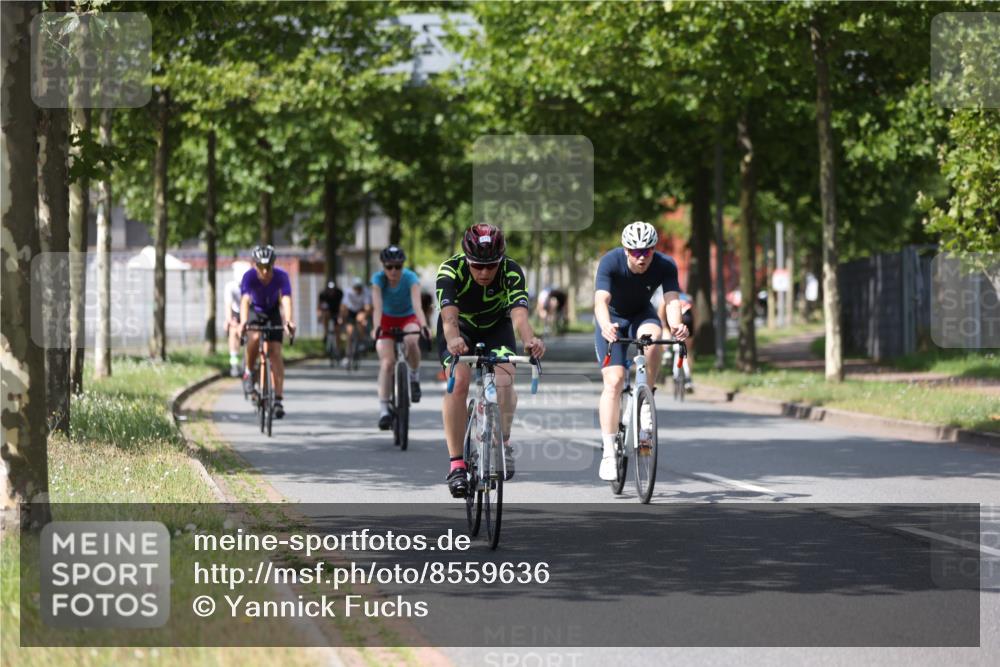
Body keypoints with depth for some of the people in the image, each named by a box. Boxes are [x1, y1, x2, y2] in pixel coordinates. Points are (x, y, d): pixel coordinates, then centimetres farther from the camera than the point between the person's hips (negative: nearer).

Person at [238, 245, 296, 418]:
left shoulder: (281, 276, -29)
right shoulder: (249, 277, -30)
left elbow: (286, 300, -40)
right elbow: (245, 300, -41)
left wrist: (288, 321, -58)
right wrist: (243, 322, -58)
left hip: (273, 312, 1)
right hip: (255, 311, -1)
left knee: (275, 352, -11)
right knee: (254, 338, -32)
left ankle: (278, 399, -11)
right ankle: (248, 372, -7)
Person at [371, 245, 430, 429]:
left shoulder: (410, 278, -22)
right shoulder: (378, 279, -20)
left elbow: (417, 304, -35)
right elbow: (377, 306, -31)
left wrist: (424, 326, -52)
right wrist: (377, 328, -48)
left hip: (408, 318, -1)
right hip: (387, 319, 1)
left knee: (411, 341, -36)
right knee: (387, 362, -17)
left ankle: (414, 378, -9)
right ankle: (383, 410, -15)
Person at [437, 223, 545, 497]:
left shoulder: (511, 272, -30)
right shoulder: (451, 270, -33)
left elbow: (519, 313, -45)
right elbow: (449, 315, -47)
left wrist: (529, 340, -67)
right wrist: (453, 340, -69)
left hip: (496, 328, 1)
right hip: (460, 330, -1)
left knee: (504, 382, -24)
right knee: (458, 381, -26)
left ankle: (503, 442, 4)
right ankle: (456, 464, -19)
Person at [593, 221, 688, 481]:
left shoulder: (665, 266, -24)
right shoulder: (610, 262, -29)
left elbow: (671, 300, -36)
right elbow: (601, 300, -41)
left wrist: (676, 324, -58)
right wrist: (606, 325, -63)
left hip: (642, 315, 1)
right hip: (612, 318, -1)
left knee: (652, 338, -35)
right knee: (614, 382, -16)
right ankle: (608, 453, -11)